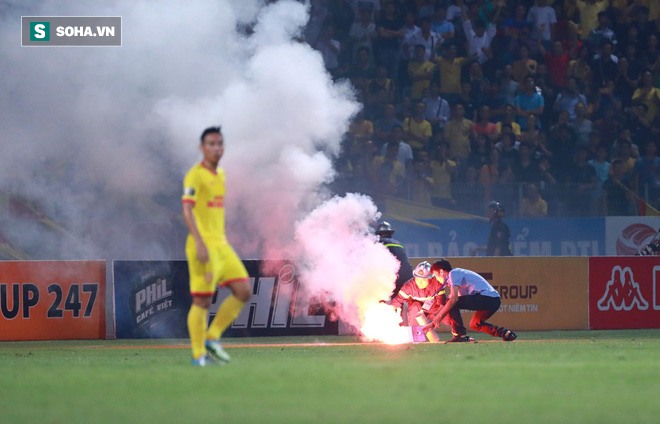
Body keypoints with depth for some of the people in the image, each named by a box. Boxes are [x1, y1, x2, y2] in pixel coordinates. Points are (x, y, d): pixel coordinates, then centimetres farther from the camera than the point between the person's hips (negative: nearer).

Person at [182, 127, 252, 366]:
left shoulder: (220, 174, 16)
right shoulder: (195, 176, -11)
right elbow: (187, 210, -20)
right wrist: (200, 243, -29)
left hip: (221, 245, 8)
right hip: (203, 246, -8)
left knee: (244, 292, 1)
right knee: (202, 300, -5)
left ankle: (212, 338, 9)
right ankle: (199, 355, 3)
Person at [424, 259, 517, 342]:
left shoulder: (453, 273, -3)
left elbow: (454, 299, -17)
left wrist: (439, 316, -11)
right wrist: (434, 323, 26)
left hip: (486, 297, -10)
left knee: (452, 304, -10)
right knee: (475, 324, 27)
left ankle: (461, 335, -11)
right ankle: (506, 333, 16)